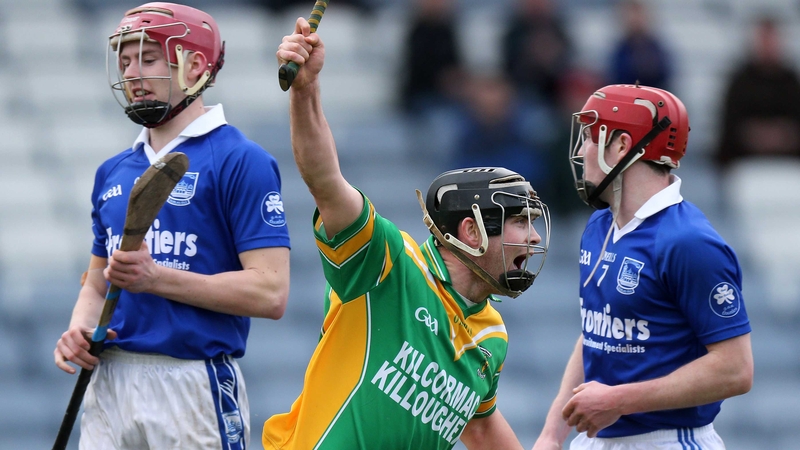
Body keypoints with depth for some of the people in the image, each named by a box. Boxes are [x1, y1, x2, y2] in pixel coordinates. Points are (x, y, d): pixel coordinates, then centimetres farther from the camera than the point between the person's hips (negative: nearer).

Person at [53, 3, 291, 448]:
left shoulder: (240, 161, -6)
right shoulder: (114, 172, 17)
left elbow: (270, 293, -13)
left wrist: (156, 278, -20)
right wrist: (78, 329, 2)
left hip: (194, 385, -6)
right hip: (109, 384, 6)